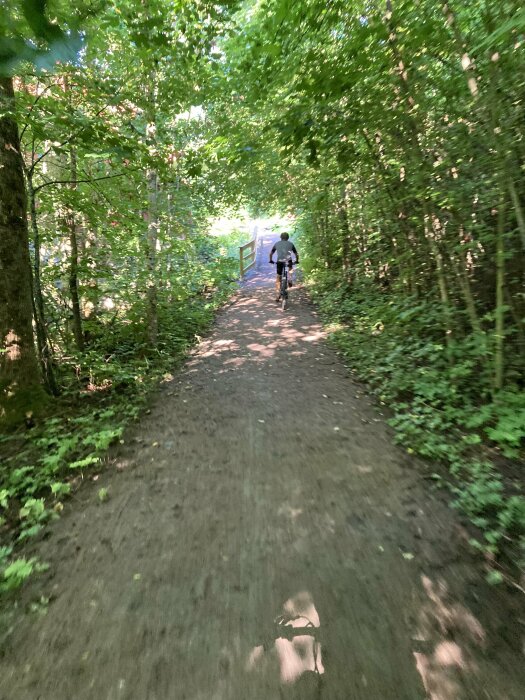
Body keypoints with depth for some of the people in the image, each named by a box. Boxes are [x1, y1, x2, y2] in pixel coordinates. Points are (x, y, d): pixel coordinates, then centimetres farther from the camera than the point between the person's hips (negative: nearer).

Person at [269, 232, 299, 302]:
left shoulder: (277, 243, 20)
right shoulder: (290, 243, 19)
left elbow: (271, 253, 25)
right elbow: (296, 254, 23)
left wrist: (271, 260, 40)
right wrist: (297, 261, 39)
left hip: (279, 261, 0)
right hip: (288, 260, 0)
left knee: (278, 278, 11)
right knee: (290, 267, 35)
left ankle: (278, 295, 6)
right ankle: (289, 279, 12)